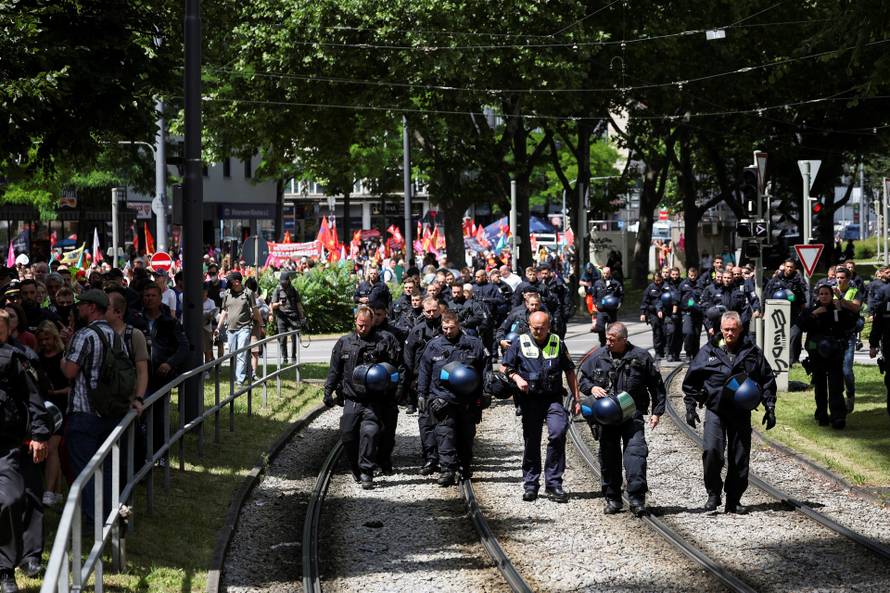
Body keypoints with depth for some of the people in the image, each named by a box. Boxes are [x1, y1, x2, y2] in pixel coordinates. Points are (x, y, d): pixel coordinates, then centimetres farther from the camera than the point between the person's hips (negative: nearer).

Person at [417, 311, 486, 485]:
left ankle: (465, 467, 25)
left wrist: (483, 396, 3)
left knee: (467, 435, 11)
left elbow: (483, 370, 7)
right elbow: (424, 370, 11)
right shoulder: (434, 345, 5)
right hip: (442, 397, -1)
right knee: (445, 434, -9)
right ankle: (447, 469, -10)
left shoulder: (473, 344, 3)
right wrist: (422, 394, 7)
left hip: (467, 398, 1)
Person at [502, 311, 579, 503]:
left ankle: (553, 483, -12)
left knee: (558, 433, -20)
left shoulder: (557, 343, 8)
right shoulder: (520, 343, 5)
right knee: (531, 442, 6)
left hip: (554, 398, 0)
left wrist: (576, 399, 10)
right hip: (530, 399, 0)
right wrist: (517, 378, -12)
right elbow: (505, 367, 9)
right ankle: (530, 485, 18)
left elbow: (569, 371, 14)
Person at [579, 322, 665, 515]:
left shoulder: (641, 357, 0)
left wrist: (657, 411, 4)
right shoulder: (598, 357, 6)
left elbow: (656, 385, 8)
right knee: (609, 457, 7)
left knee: (635, 452, -16)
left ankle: (636, 497, -16)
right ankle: (612, 498, 18)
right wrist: (592, 388, -6)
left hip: (633, 414, -3)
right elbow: (583, 378, 17)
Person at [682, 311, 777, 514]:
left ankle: (734, 500, 15)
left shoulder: (752, 352, 5)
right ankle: (713, 493, -2)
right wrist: (690, 407, 4)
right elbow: (692, 381, 9)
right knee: (712, 451, -19)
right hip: (715, 410, -1)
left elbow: (767, 381, 12)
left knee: (740, 459, 3)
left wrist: (770, 409, 7)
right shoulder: (709, 351, 3)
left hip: (741, 413, 1)